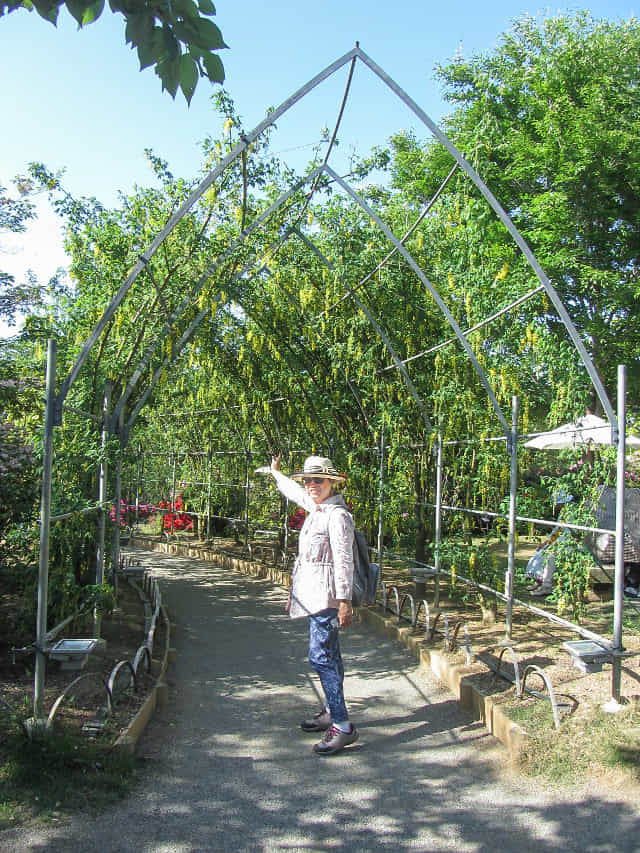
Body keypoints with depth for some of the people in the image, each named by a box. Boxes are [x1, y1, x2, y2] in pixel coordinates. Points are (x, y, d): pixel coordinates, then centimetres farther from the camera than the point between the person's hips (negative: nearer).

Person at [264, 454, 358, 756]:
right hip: (314, 593, 10)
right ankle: (331, 712, 28)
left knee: (320, 657, -12)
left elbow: (343, 560, -20)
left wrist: (344, 601, -23)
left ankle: (343, 726, -10)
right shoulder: (316, 507, 11)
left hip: (326, 594, -10)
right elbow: (294, 492, 32)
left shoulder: (337, 515, -16)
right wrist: (275, 472, 48)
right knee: (329, 655, 17)